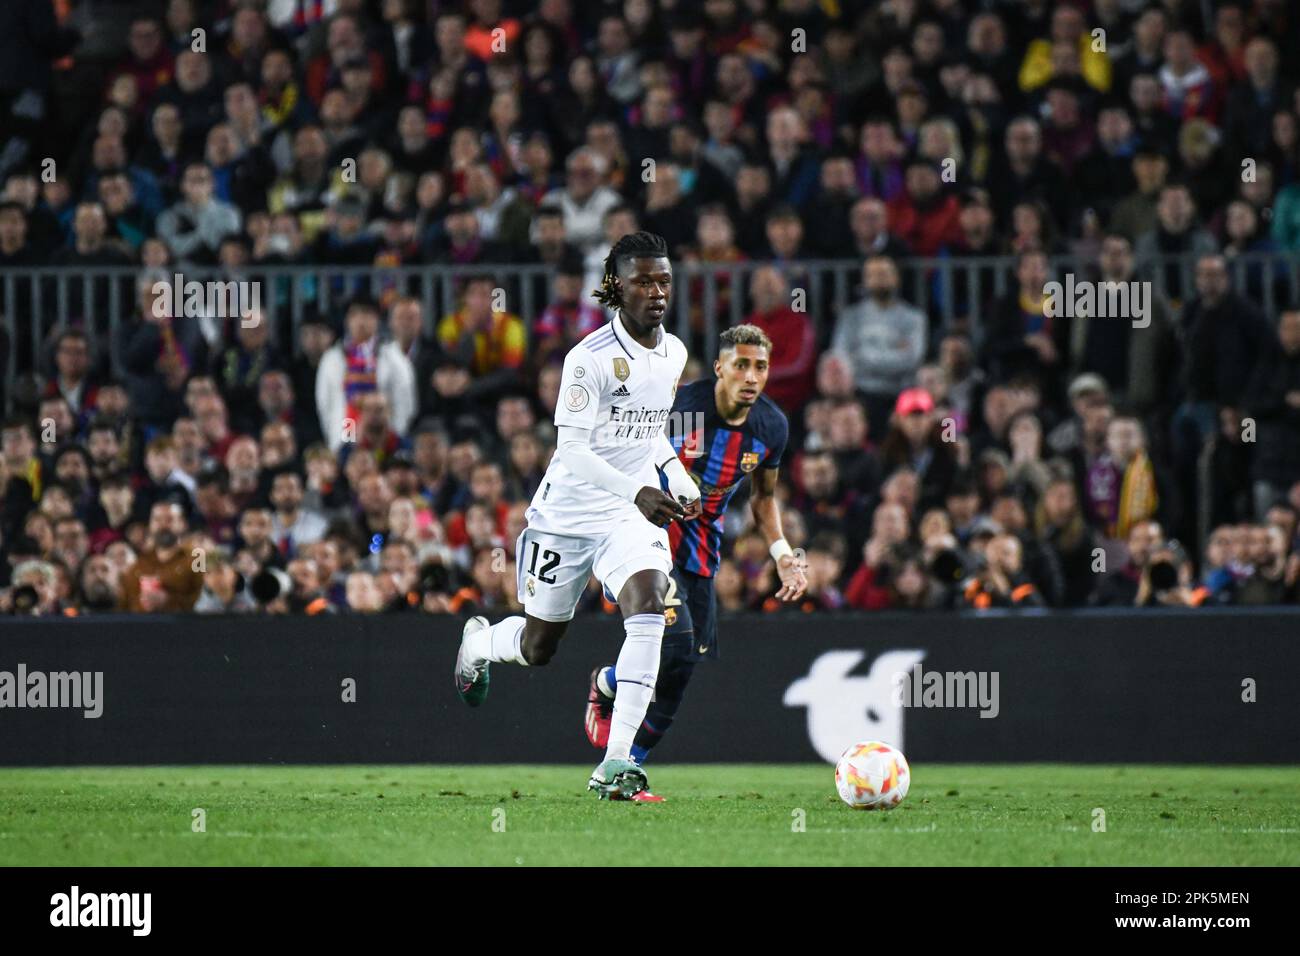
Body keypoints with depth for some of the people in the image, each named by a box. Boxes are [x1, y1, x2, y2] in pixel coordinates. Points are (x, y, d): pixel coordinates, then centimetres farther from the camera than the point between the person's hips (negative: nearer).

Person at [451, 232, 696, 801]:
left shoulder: (673, 354, 4)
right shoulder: (591, 358, -18)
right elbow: (573, 449, -24)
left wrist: (678, 479, 7)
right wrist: (637, 491, -35)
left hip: (632, 517, 4)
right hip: (566, 513, -4)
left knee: (648, 611, -24)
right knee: (538, 647, 11)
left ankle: (615, 764, -25)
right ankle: (477, 643, 50)